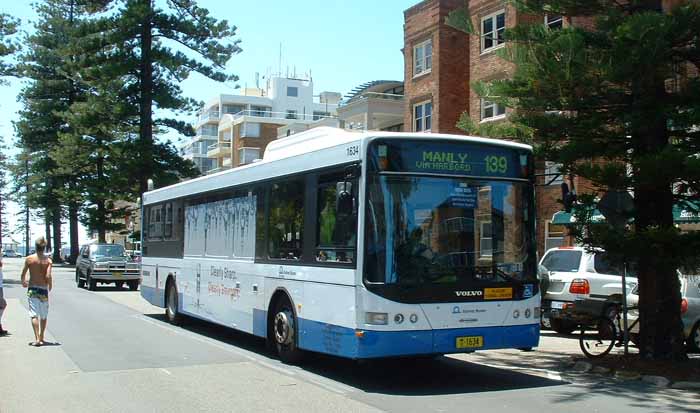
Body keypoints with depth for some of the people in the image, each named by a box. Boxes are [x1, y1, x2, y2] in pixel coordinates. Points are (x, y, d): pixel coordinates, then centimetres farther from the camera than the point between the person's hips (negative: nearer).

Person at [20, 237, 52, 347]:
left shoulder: (29, 259, -5)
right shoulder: (48, 260, -8)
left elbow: (23, 274, 1)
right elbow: (48, 276, -17)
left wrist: (23, 282, 22)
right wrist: (50, 286, 3)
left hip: (32, 289, 0)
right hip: (43, 289, 1)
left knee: (34, 315, -3)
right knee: (43, 316, 14)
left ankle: (37, 338, -16)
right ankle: (41, 338, 24)